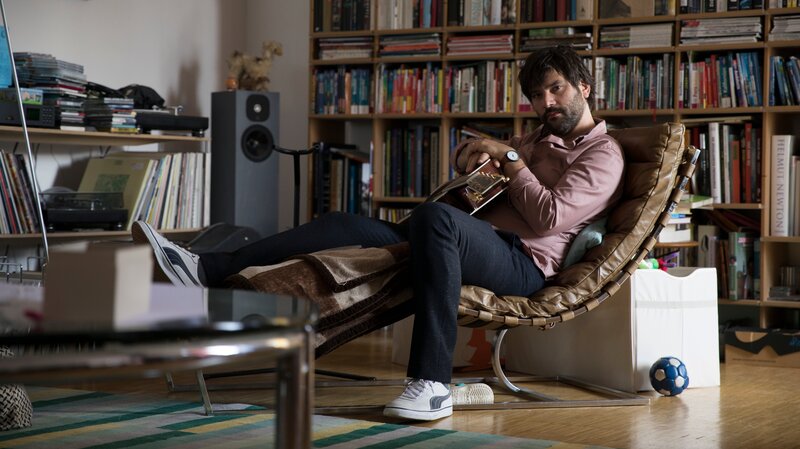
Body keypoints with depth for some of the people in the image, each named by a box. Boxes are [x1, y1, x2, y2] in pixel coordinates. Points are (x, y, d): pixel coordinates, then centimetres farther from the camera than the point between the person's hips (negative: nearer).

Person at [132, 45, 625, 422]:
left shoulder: (603, 154, 3)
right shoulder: (540, 138, 30)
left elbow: (549, 218, -12)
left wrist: (509, 156, -7)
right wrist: (479, 153, 15)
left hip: (524, 260, -8)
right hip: (479, 243, 8)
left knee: (436, 216, -40)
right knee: (348, 225, -9)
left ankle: (432, 384, -41)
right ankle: (207, 269, -17)